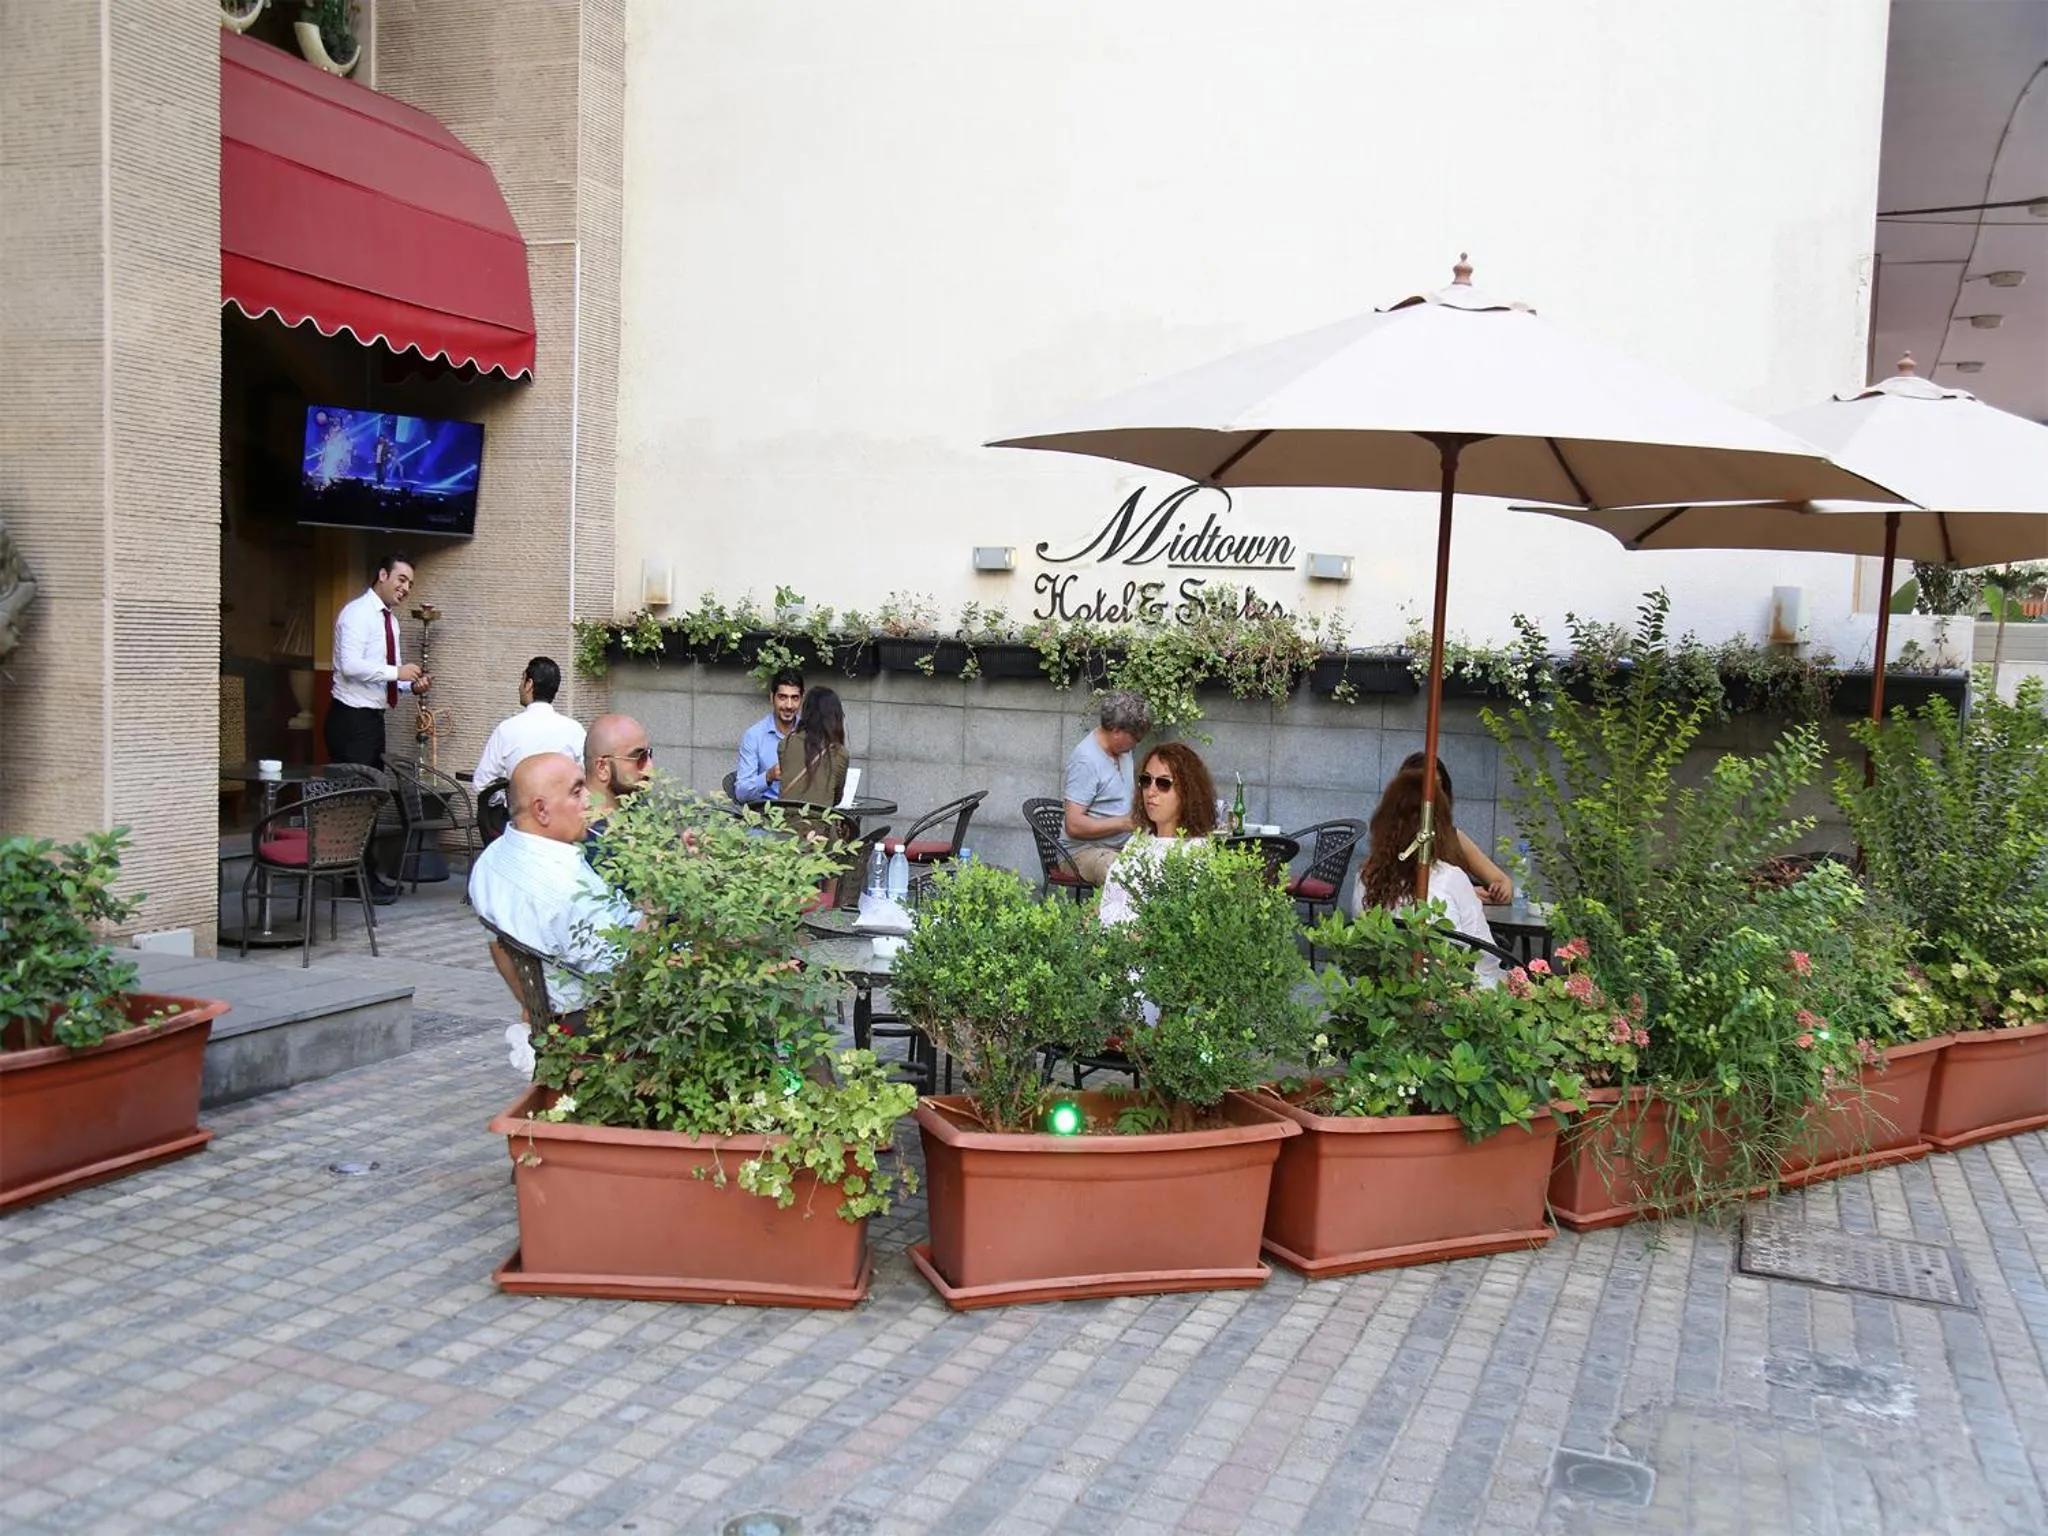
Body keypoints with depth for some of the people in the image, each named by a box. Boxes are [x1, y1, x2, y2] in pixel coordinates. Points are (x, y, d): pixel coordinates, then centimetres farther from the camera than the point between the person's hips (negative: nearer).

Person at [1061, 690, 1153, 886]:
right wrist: (1123, 823, -21)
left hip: (1125, 845, 9)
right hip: (1088, 849, -9)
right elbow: (1074, 825, -22)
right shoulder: (1085, 760, -18)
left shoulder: (1123, 748, 11)